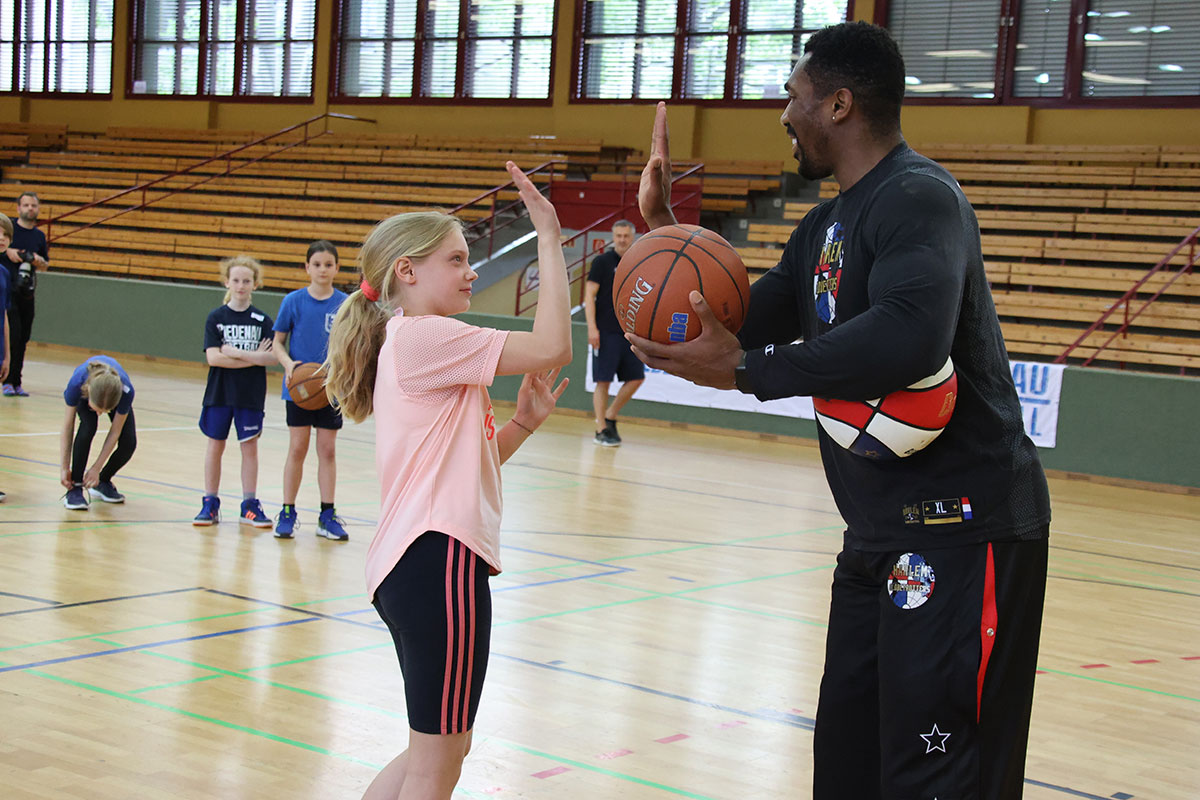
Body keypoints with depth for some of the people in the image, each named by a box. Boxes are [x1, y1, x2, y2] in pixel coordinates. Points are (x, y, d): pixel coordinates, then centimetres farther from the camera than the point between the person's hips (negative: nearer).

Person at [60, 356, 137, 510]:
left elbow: (114, 433, -27)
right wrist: (65, 468, -25)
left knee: (128, 442, -18)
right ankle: (75, 487, -19)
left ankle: (103, 483, 11)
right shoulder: (76, 383, -43)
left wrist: (96, 469, -23)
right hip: (84, 396, -1)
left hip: (114, 393, 1)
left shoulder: (126, 391, -43)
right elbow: (68, 429, -28)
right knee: (88, 427, -32)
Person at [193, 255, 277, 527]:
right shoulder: (216, 317, -1)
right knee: (216, 444, 6)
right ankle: (210, 504, 15)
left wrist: (236, 353, -15)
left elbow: (272, 357, -9)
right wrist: (253, 357, -15)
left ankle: (249, 505, 13)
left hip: (251, 395, 0)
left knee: (250, 446, 4)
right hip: (219, 392, 0)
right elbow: (213, 357, -11)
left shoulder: (262, 320, 1)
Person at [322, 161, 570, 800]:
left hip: (414, 561, 11)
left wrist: (521, 425, 7)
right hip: (438, 559, -11)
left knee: (439, 748, 19)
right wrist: (550, 240, -13)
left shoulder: (407, 343, 21)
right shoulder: (424, 337, -11)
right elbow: (551, 347, -18)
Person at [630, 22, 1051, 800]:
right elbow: (738, 326, 21)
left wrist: (744, 370, -26)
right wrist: (663, 224, 12)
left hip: (960, 533, -10)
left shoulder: (918, 197, -16)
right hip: (881, 535, 10)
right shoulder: (826, 227, 16)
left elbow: (910, 337, -33)